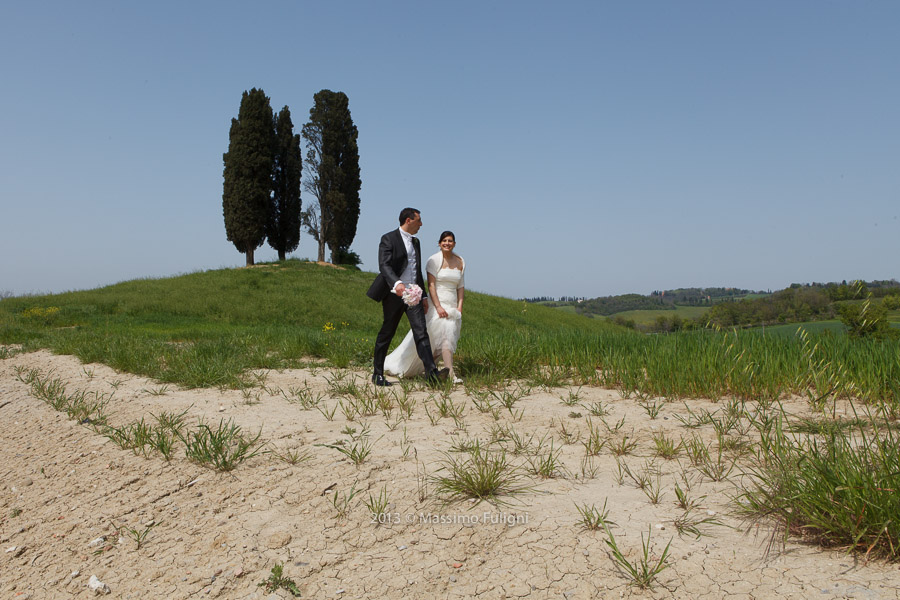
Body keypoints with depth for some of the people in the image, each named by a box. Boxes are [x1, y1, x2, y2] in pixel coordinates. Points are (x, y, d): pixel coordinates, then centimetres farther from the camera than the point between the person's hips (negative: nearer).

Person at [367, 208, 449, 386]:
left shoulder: (415, 241, 19)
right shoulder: (388, 238, -5)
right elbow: (384, 266, -19)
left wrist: (424, 295, 22)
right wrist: (397, 283, -36)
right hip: (394, 294, -5)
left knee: (421, 332, -9)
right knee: (386, 334, 3)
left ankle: (431, 372, -19)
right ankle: (377, 374, 15)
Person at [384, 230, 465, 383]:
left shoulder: (460, 262, 11)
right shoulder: (434, 260, -4)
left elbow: (461, 287, 12)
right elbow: (431, 285, -9)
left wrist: (459, 307, 1)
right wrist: (438, 307, -17)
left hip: (453, 306, 5)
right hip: (437, 304, -5)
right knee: (445, 338, -13)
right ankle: (451, 374, -15)